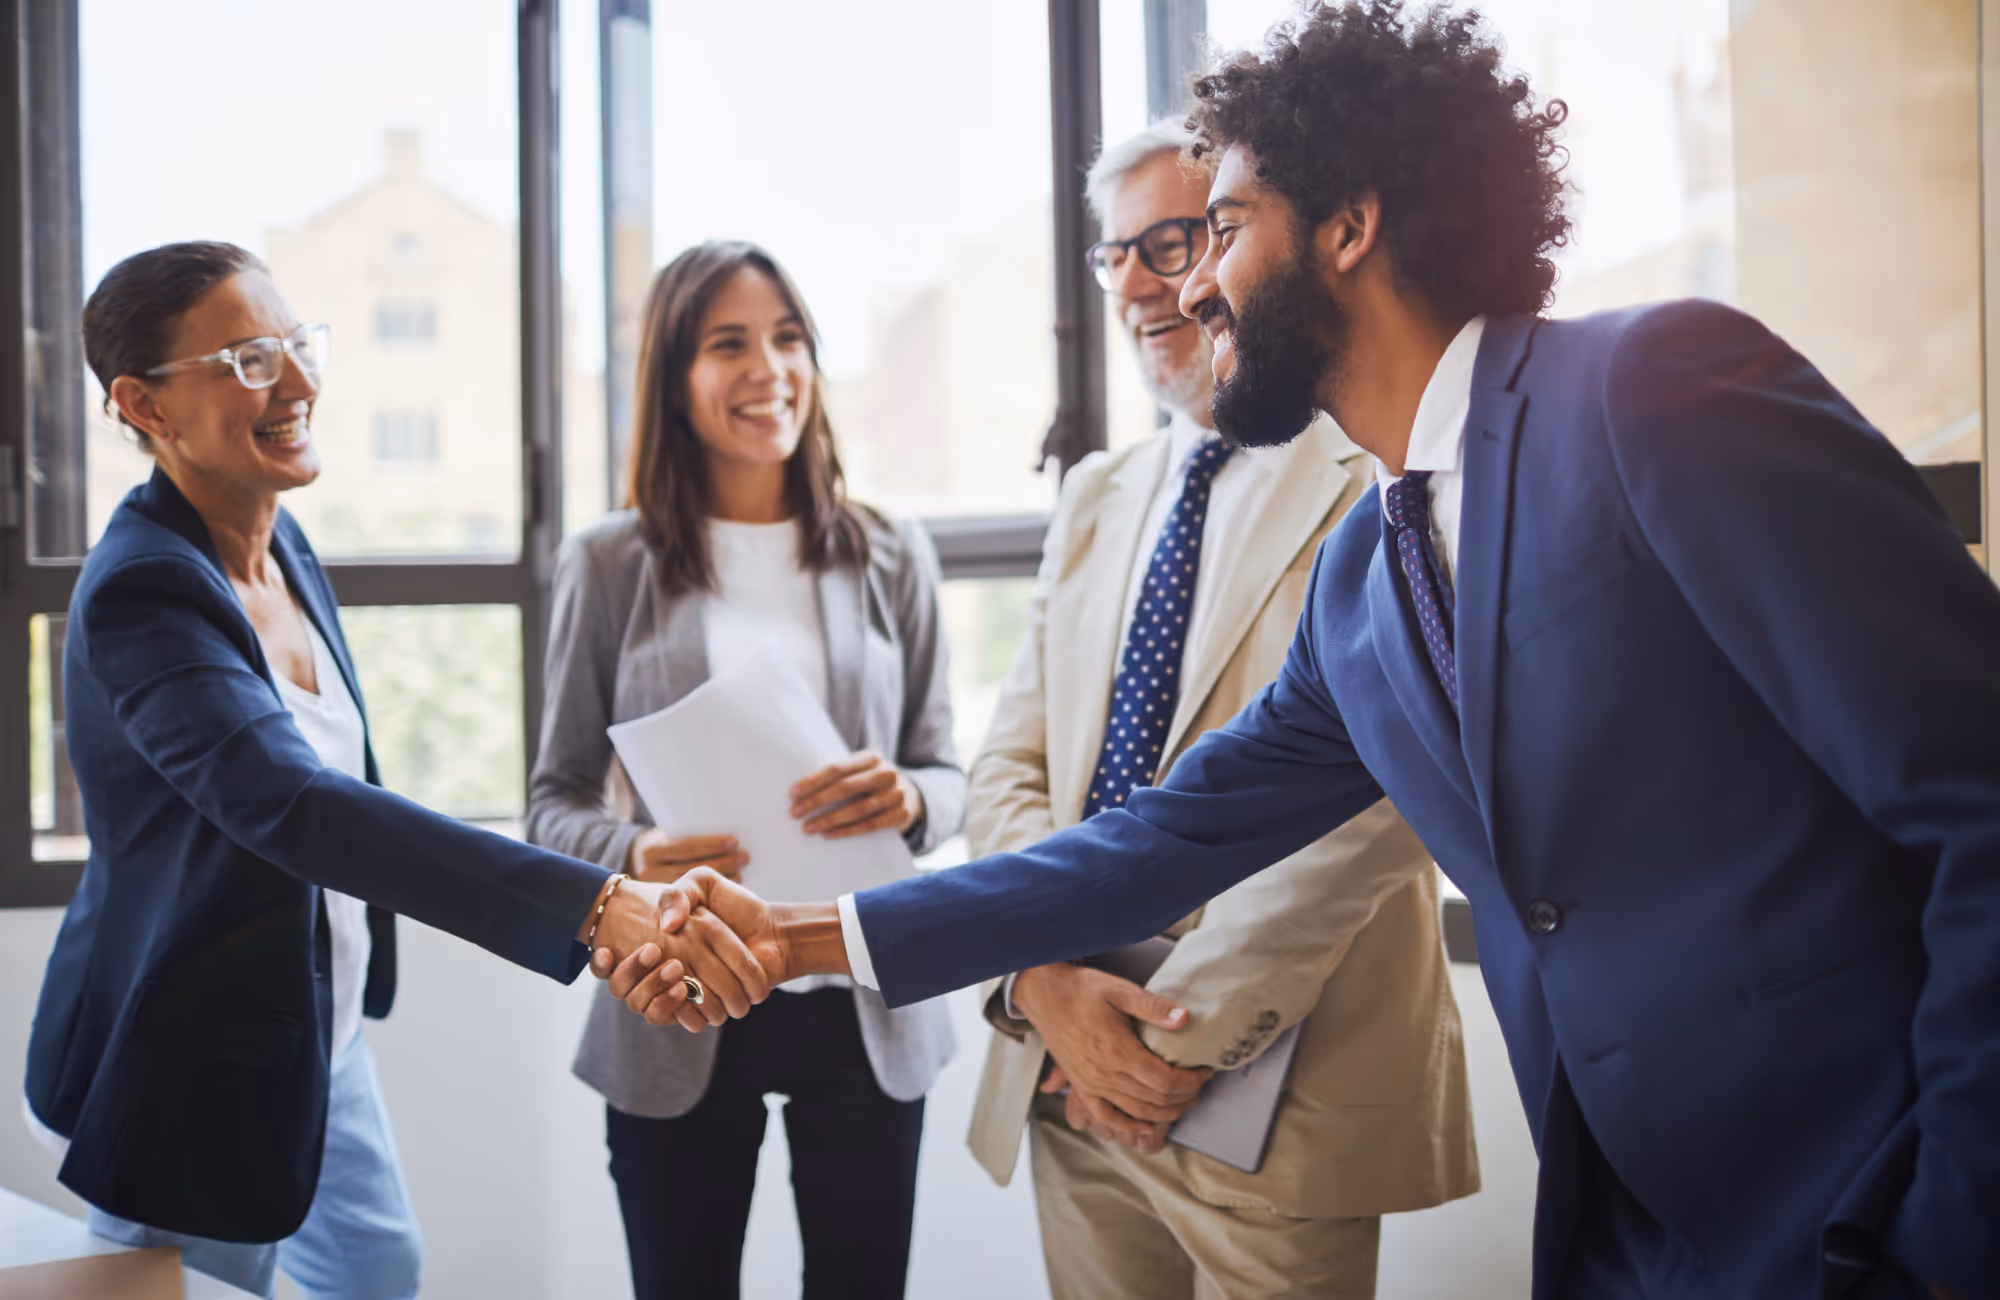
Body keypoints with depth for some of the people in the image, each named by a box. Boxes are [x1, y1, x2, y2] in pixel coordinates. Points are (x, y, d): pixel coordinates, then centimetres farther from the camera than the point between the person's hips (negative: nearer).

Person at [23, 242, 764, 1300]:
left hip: (316, 1026, 8)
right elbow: (294, 807, -43)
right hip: (192, 1075, -8)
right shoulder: (142, 591, -29)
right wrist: (595, 905, -52)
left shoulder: (279, 545, -1)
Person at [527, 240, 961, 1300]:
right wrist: (630, 854, -18)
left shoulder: (890, 555, 5)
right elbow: (554, 800, 4)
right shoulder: (609, 564, 0)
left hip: (863, 1006, 1)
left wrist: (907, 799, -15)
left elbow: (945, 772, 8)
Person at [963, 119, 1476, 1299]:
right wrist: (1046, 984, -8)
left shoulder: (1380, 491, -8)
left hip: (1273, 1103, -6)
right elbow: (1012, 769, 9)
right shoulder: (1099, 500, 14)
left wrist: (1185, 1032, -16)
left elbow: (1368, 803, -17)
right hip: (1073, 1084, 6)